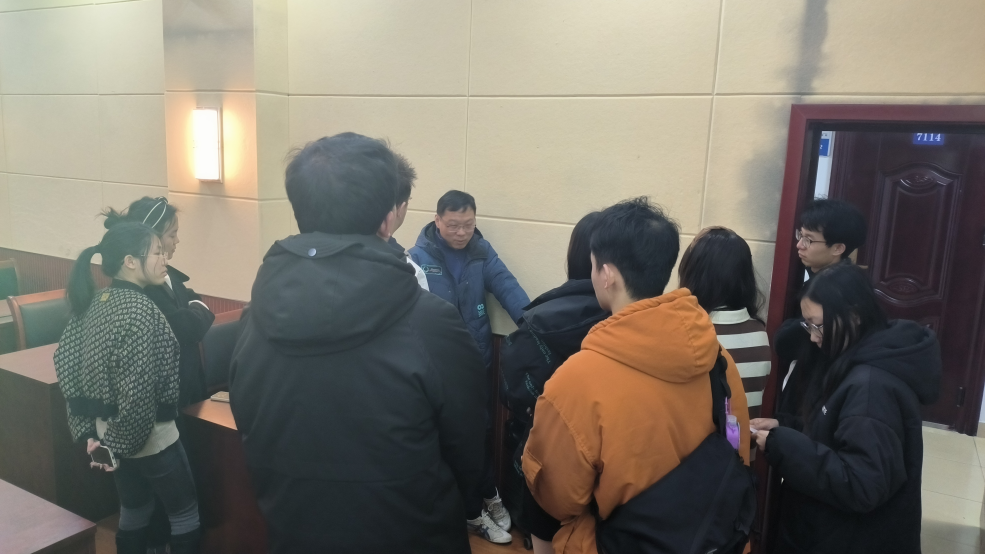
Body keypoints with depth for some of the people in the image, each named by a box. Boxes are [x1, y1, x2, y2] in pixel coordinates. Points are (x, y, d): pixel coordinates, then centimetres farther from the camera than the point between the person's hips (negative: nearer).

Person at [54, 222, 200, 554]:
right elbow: (138, 390, -28)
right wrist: (124, 442, -14)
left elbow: (65, 359, 5)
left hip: (108, 430, 8)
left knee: (134, 509, 22)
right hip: (147, 435, -8)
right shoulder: (140, 309, -23)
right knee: (185, 512, 9)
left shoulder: (94, 302, 2)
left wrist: (87, 430, 5)